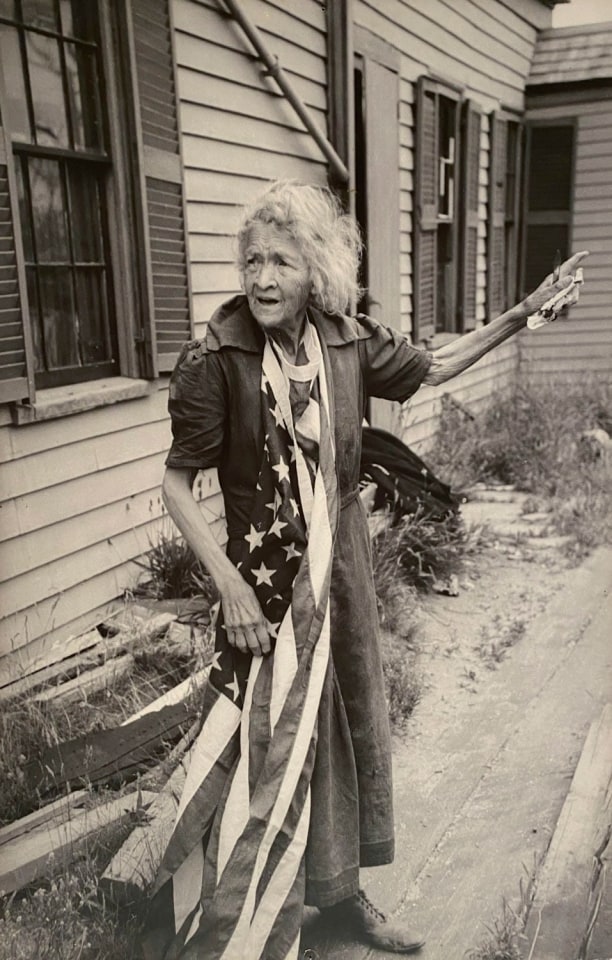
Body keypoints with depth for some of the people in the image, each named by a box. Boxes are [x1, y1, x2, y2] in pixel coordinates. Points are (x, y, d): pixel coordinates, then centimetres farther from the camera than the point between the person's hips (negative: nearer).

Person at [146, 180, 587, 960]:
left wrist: (520, 316, 9)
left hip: (342, 567, 5)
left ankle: (340, 892, 43)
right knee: (269, 744, 5)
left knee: (352, 727, 18)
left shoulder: (347, 342, -5)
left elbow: (434, 368, 13)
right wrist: (228, 583, -19)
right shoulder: (217, 360, -17)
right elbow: (176, 482, -13)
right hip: (265, 580, -5)